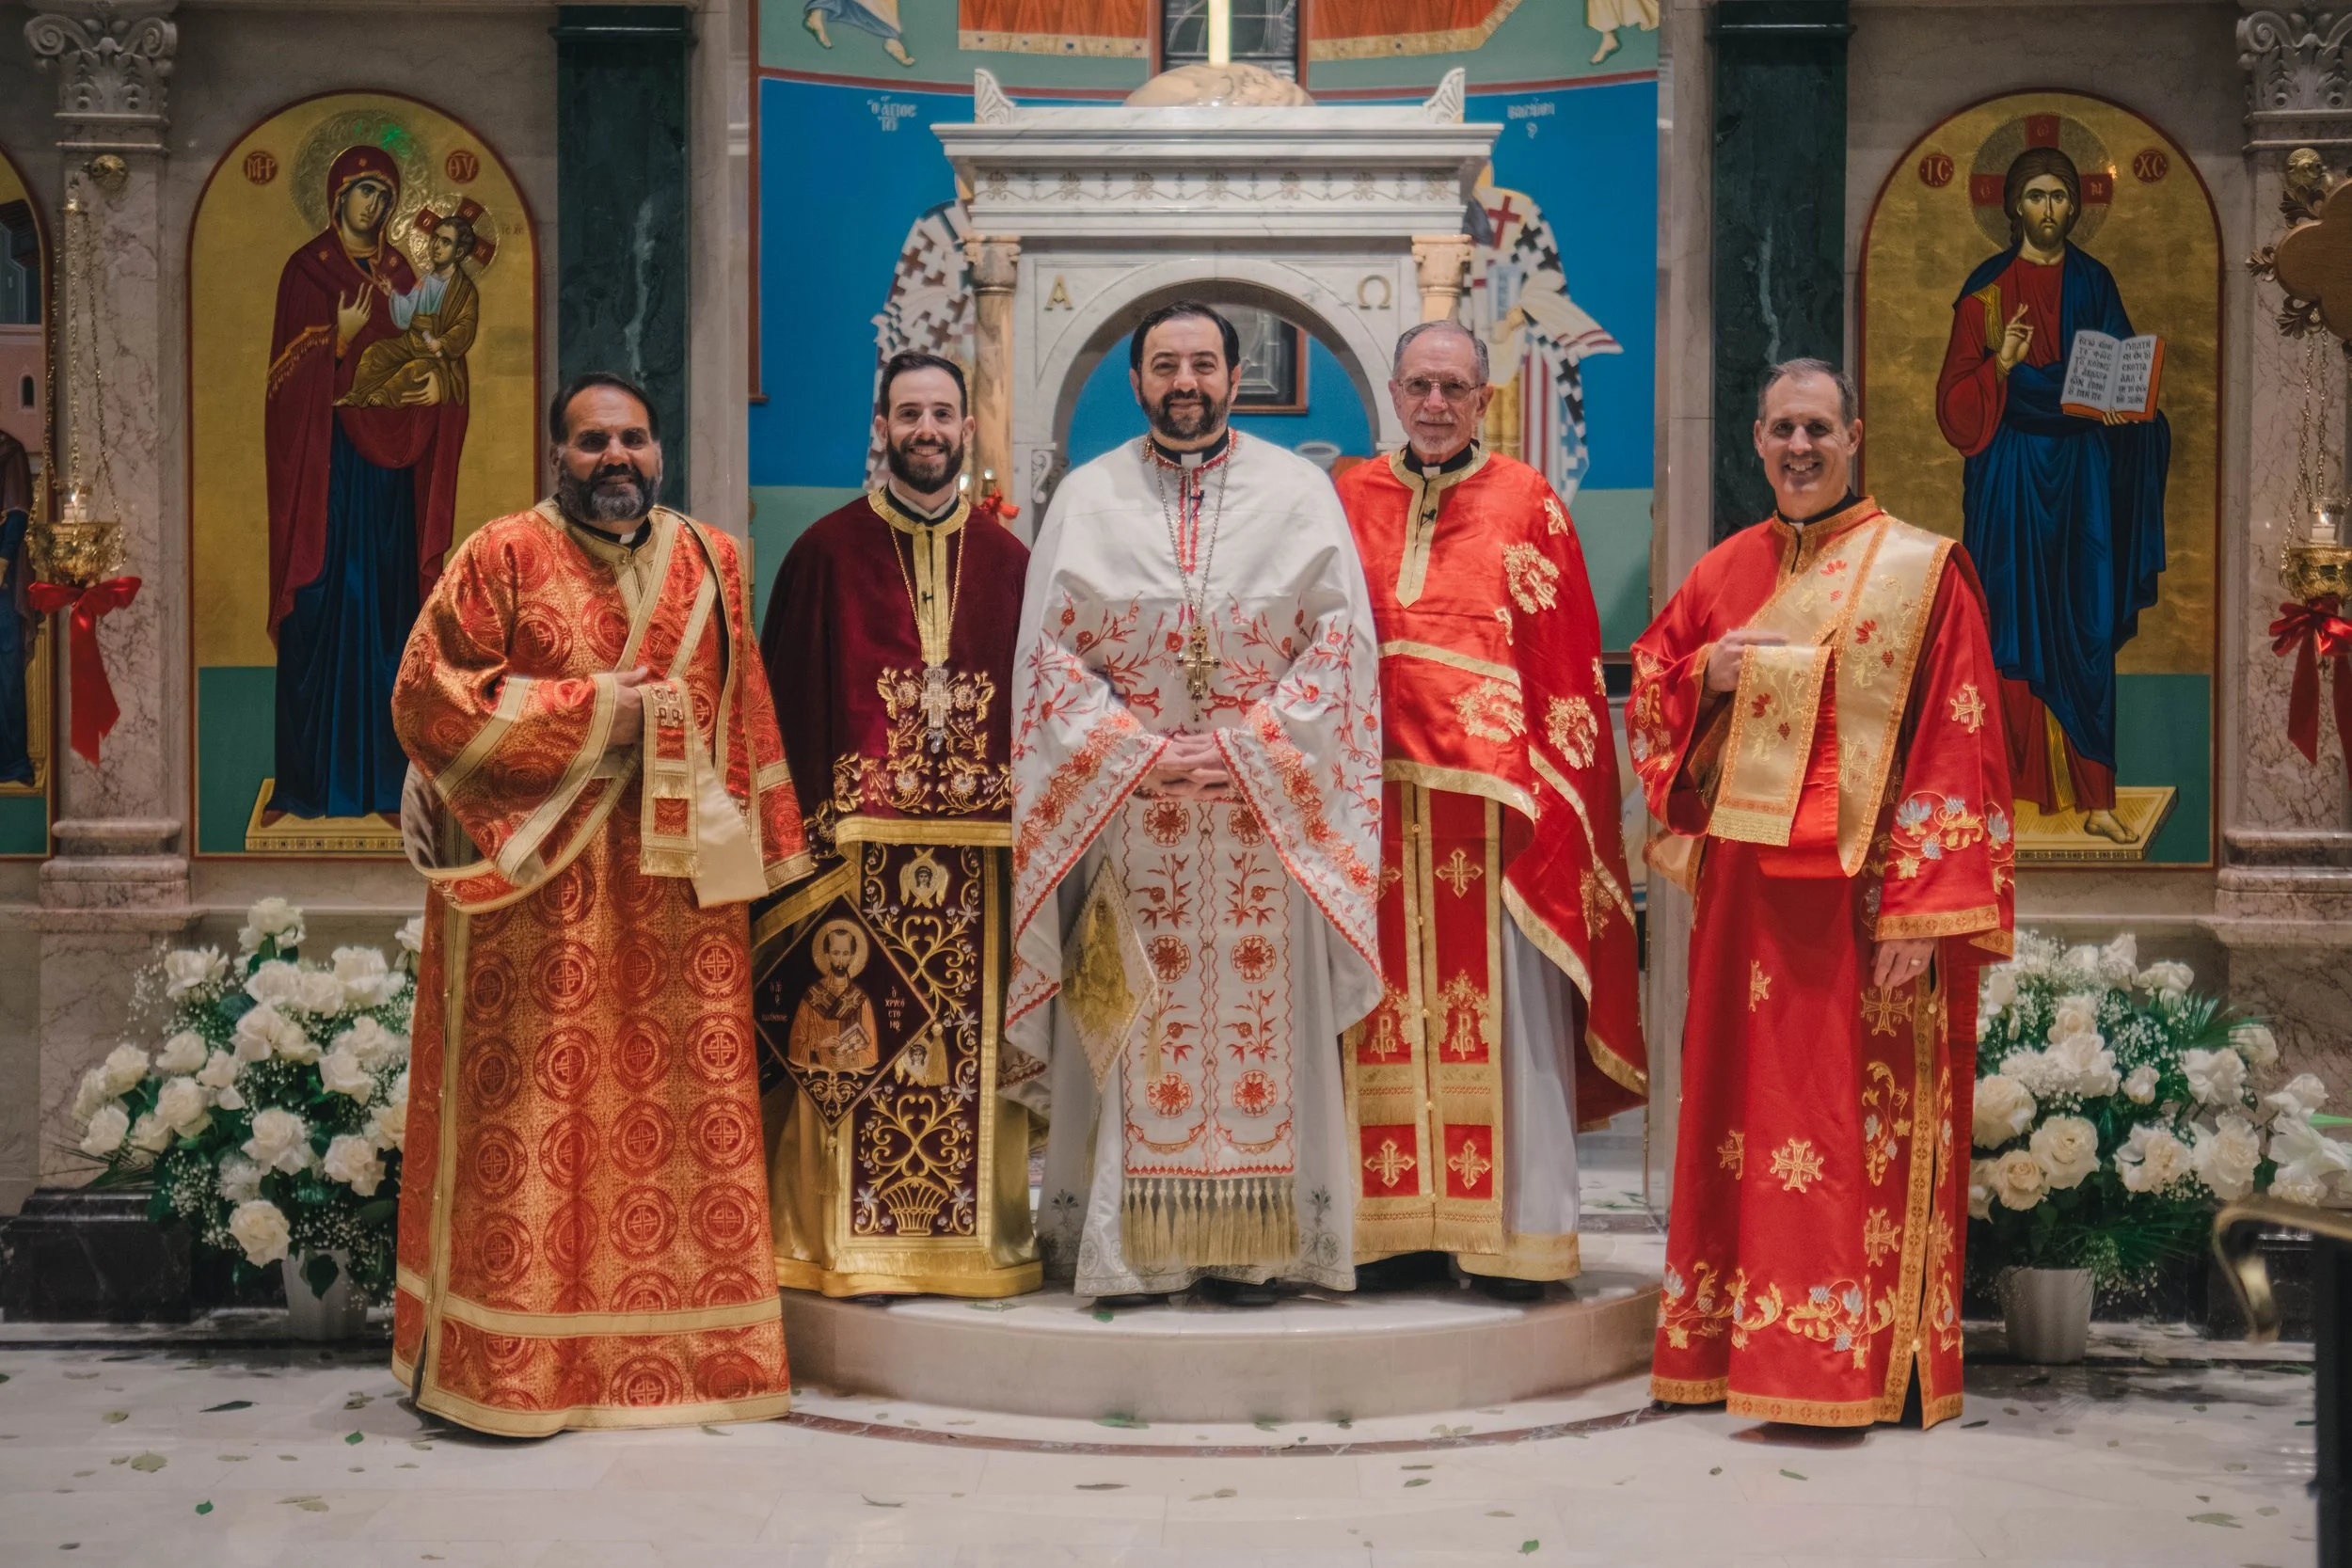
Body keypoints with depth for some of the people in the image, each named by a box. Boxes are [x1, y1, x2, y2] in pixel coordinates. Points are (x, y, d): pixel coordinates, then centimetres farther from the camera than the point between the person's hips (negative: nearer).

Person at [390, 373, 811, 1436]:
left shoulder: (712, 562, 13)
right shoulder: (502, 557, 1)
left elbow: (745, 714, 17)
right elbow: (427, 698, -5)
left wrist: (759, 850, 11)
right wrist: (589, 711, -10)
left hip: (678, 882, 4)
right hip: (538, 882, -3)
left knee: (689, 1103, 4)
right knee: (533, 1118, -4)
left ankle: (692, 1351, 13)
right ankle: (515, 1366, 4)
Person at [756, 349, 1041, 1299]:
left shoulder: (1007, 559, 11)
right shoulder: (826, 552, 4)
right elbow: (788, 696, 0)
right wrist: (808, 823, -9)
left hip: (978, 846, 2)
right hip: (860, 843, -2)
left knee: (974, 1041, 5)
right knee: (854, 1042, -2)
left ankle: (980, 1236, 14)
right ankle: (847, 1243, 7)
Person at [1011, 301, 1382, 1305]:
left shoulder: (1298, 491, 6)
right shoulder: (1088, 497, 8)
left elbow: (1342, 642, 1)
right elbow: (1049, 651, 4)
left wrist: (1245, 747, -10)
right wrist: (1136, 754, -9)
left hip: (1265, 813, 0)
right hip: (1124, 806, 1)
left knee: (1260, 1015, -1)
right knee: (1134, 1025, 0)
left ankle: (1251, 1243, 6)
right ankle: (1130, 1246, 7)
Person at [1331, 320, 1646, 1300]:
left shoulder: (1527, 503, 6)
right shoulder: (1348, 499, 13)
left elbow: (1565, 659, 3)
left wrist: (1548, 793, -7)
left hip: (1490, 783, -2)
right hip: (1378, 783, 2)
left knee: (1503, 1006, -3)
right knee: (1385, 1008, 3)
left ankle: (1513, 1230, 3)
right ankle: (1392, 1219, 11)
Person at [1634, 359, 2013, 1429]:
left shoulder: (1919, 572, -2)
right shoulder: (1726, 571, 14)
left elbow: (1952, 750, -8)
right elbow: (1648, 692, 20)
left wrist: (1921, 912, -15)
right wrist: (1706, 678, -3)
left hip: (1858, 890, -5)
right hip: (1742, 890, 5)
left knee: (1851, 1120, -5)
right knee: (1742, 1099, 8)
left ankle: (1850, 1364, 0)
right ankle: (1733, 1344, 16)